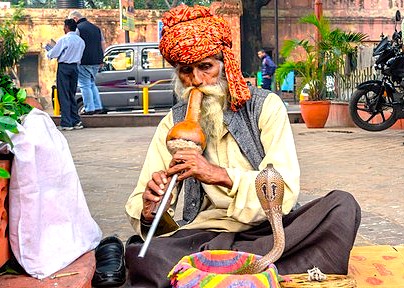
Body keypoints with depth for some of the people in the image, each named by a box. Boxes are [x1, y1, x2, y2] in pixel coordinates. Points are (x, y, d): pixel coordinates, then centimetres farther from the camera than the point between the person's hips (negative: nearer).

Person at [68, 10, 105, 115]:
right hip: (96, 62, 7)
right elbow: (103, 44, 17)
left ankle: (89, 109, -2)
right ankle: (98, 107, 14)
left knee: (85, 85, 0)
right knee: (92, 84, 18)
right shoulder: (96, 28, 16)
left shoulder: (77, 28, -7)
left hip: (84, 62, -7)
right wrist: (101, 59, 21)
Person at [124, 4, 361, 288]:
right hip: (203, 232, -1)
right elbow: (140, 205, 5)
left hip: (268, 227, 1)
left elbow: (285, 190, -9)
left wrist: (220, 175, -24)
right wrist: (149, 211, -19)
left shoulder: (265, 106, 1)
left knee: (342, 206, -28)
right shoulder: (172, 124, 7)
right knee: (141, 254, -32)